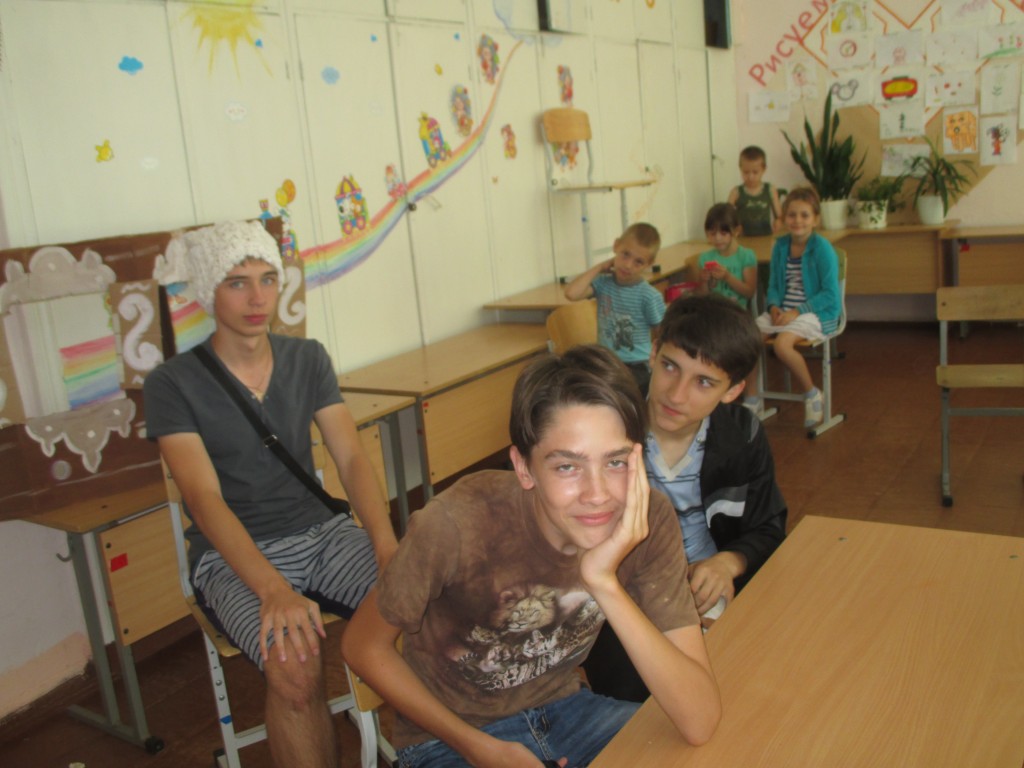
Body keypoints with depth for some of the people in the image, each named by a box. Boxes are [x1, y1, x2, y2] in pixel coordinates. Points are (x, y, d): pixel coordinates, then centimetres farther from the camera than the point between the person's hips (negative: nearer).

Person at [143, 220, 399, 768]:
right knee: (295, 666, -33)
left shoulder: (308, 359, 6)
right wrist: (274, 590, -33)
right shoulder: (172, 384, -6)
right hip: (234, 557, -3)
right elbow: (205, 498, -17)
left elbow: (351, 459, -2)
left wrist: (386, 544, -21)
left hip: (323, 532, 4)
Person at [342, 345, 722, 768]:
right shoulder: (457, 522, -27)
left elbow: (701, 724, -23)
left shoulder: (649, 522, -19)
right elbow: (363, 645, -11)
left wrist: (606, 584, -34)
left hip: (562, 708, 3)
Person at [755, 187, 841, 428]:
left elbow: (830, 294, -12)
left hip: (817, 313, -6)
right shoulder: (780, 246, 8)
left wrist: (796, 312, -19)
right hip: (783, 311, 6)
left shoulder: (822, 248, -9)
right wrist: (774, 306, -7)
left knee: (782, 343, -33)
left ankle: (812, 394, -7)